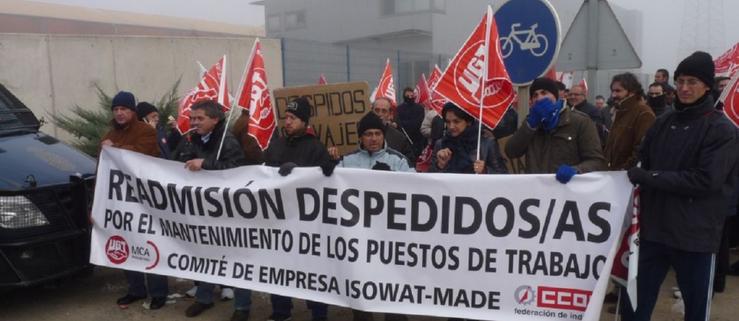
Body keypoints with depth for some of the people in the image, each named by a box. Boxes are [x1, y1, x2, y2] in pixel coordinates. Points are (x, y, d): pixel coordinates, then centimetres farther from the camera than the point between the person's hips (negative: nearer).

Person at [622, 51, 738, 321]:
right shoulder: (663, 122, 9)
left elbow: (706, 181, -16)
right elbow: (642, 162, 10)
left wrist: (649, 178, -16)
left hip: (696, 233, -4)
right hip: (654, 228, 4)